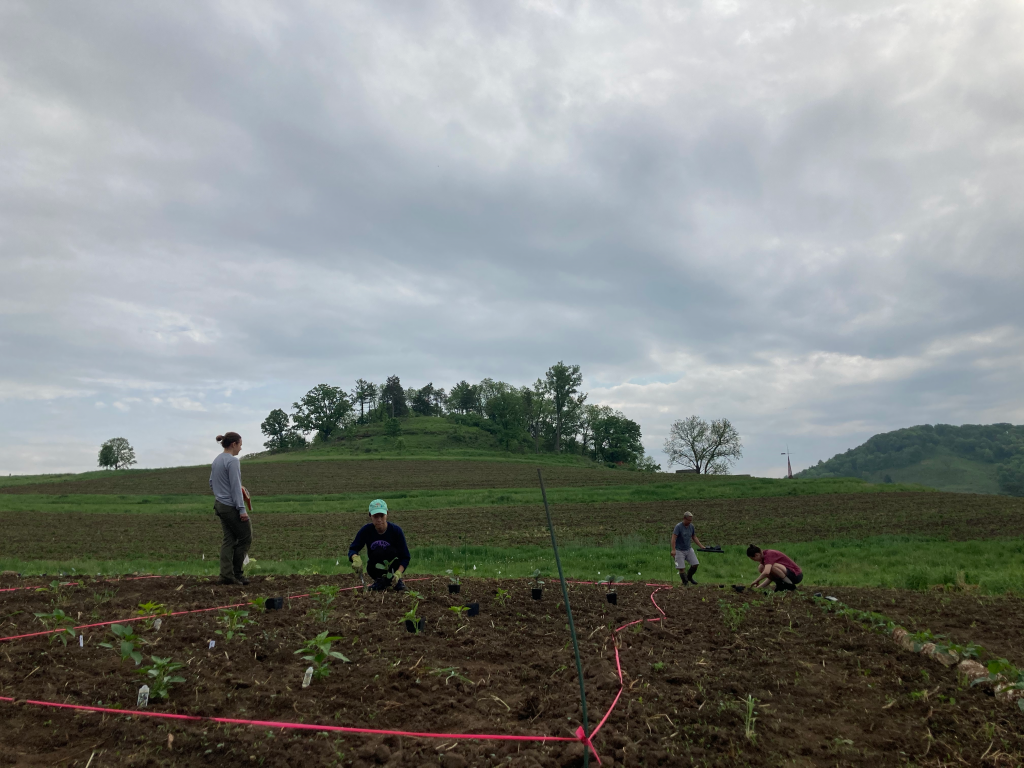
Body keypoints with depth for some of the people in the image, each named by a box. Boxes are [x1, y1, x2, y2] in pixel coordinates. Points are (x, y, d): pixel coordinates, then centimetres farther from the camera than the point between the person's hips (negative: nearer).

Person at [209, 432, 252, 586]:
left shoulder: (217, 460, 11)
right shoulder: (232, 461, -17)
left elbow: (212, 483, 19)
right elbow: (236, 486, -20)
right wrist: (242, 509, -19)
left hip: (219, 504, 9)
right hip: (231, 506, -9)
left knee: (229, 540, 10)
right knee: (245, 537, 3)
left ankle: (226, 574, 8)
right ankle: (236, 573, 7)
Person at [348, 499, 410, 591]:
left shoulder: (396, 530, -20)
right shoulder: (366, 530, -15)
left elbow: (405, 557, -17)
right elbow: (352, 549, -14)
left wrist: (398, 573, -35)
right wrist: (356, 559, -39)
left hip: (393, 565, -1)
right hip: (376, 568, 1)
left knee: (391, 551, -32)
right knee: (377, 553, -32)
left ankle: (396, 580, -7)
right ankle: (381, 580, -3)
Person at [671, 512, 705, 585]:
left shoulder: (691, 526, -1)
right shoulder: (678, 526, -19)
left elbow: (694, 537, 12)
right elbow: (673, 538, -24)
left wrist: (701, 546, 7)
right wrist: (673, 550, -31)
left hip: (689, 549, 5)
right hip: (679, 550, -5)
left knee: (696, 564, -1)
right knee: (681, 568, -6)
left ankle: (689, 577, 24)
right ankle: (685, 582, 14)